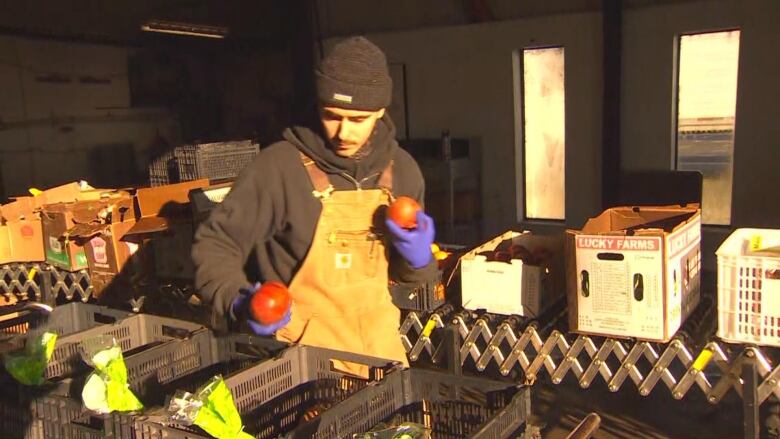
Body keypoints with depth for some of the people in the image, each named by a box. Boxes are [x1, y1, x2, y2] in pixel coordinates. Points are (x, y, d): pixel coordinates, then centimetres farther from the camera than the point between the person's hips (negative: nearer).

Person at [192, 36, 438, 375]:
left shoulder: (400, 169, -1)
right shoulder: (280, 165, -17)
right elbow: (215, 244, -12)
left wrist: (417, 257, -12)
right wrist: (240, 302, -29)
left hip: (381, 344, 5)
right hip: (305, 349, -5)